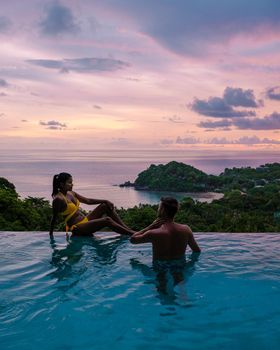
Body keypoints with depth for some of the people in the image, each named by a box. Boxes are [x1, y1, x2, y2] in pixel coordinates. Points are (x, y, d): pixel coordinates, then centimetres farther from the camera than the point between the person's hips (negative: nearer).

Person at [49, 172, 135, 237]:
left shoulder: (71, 194, 10)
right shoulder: (58, 199, -16)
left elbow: (88, 200, 14)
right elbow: (54, 218, -11)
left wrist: (105, 201, 5)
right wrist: (51, 235, -7)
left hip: (85, 221, 9)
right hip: (77, 229, -9)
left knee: (106, 206, 1)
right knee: (107, 220, -24)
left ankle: (127, 229, -1)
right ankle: (133, 234, -21)